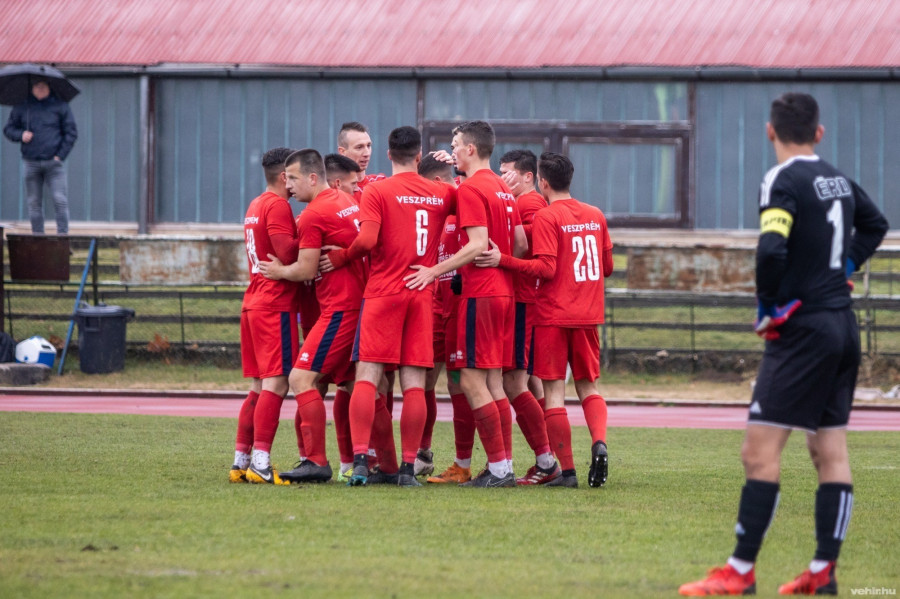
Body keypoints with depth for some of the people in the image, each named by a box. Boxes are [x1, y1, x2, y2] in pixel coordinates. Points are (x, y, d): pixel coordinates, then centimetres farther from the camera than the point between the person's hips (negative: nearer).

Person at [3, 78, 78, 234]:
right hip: (31, 163, 2)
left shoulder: (60, 106, 4)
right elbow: (8, 129, 14)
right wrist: (20, 135, -8)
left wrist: (61, 155, -4)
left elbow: (71, 133, 5)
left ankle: (63, 234, -7)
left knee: (60, 201, -10)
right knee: (34, 203, 3)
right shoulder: (22, 107, 8)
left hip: (53, 162, -2)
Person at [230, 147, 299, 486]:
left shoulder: (256, 206, 19)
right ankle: (260, 464, -17)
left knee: (260, 387, 13)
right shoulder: (278, 206, -11)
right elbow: (288, 254, -20)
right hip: (276, 305, -10)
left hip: (254, 304, 10)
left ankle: (241, 462, 13)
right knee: (276, 384, -11)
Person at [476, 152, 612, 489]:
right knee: (588, 386, 14)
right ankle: (599, 442, -12)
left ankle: (567, 470, -4)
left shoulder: (546, 217, -9)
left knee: (554, 391, -1)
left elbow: (547, 268, -17)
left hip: (553, 315, -5)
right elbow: (608, 267, 15)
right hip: (588, 315, 5)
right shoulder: (596, 216, 9)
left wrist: (502, 261, -19)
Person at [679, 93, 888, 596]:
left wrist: (769, 306, -11)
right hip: (843, 324, 8)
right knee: (831, 451, 9)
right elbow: (875, 224, 31)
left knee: (761, 451, -7)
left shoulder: (785, 181, -12)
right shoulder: (838, 179, 11)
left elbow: (772, 251, -26)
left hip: (803, 329, -8)